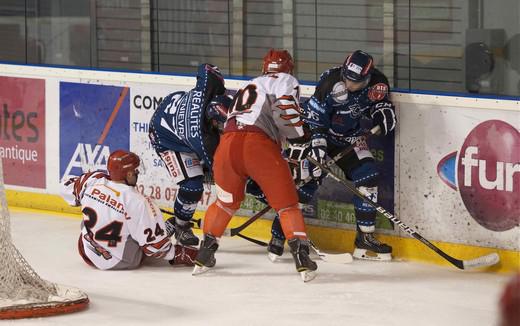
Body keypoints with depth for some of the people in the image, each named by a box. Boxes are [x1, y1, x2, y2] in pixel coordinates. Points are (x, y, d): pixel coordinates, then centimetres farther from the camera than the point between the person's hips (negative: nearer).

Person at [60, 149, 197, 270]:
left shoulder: (93, 180, -13)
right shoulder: (137, 202, -25)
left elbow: (67, 189, 8)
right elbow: (153, 244, -21)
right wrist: (177, 254, -7)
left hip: (87, 252, 5)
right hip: (118, 261, -5)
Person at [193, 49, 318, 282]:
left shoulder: (249, 87, 36)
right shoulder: (286, 81, 13)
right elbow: (285, 111, -5)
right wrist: (299, 140, 4)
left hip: (227, 144, 6)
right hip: (258, 145, -6)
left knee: (226, 201, 27)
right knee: (287, 203, 5)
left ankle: (204, 255, 27)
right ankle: (302, 259, -5)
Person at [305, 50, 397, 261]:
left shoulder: (377, 83, -14)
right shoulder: (331, 82, -29)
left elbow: (377, 101, 8)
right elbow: (313, 117, -25)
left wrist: (383, 109, -14)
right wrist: (317, 145, -31)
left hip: (349, 136, 5)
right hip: (316, 132, -5)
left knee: (367, 176, -6)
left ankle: (365, 237, 3)